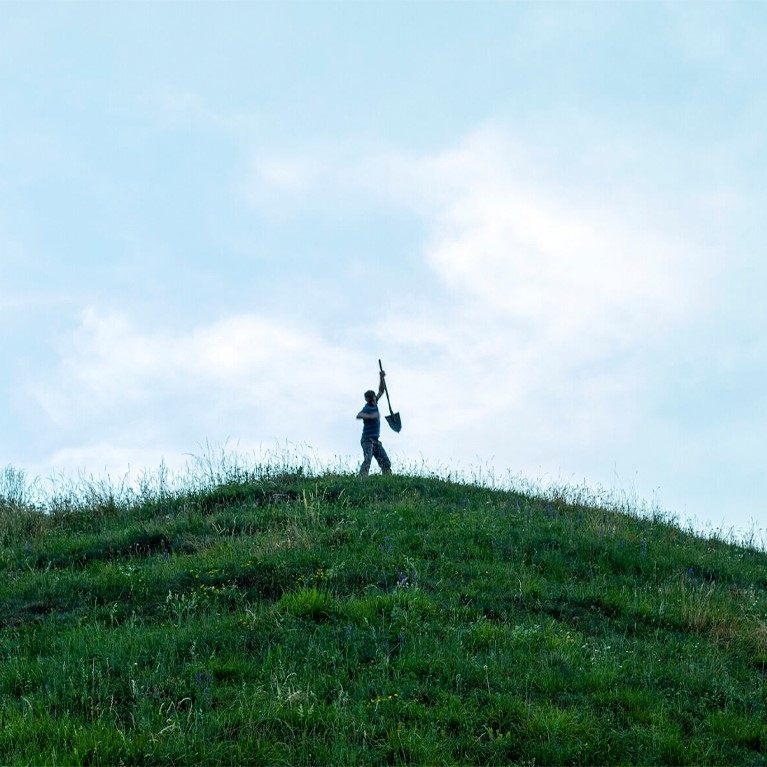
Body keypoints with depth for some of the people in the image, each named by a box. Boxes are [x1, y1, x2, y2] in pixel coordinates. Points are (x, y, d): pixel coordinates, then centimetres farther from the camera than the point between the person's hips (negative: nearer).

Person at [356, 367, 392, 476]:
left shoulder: (374, 404, 12)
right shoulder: (367, 408, -12)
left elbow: (381, 391, 25)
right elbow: (359, 415, -34)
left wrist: (382, 378, 12)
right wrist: (371, 416, -46)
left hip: (376, 440, 9)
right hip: (367, 439, -9)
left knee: (386, 463, 4)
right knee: (367, 459, -26)